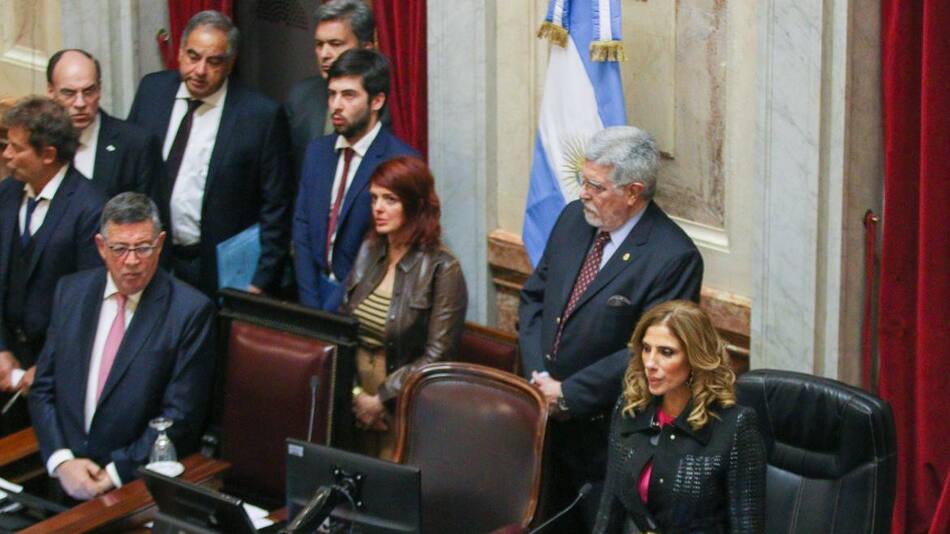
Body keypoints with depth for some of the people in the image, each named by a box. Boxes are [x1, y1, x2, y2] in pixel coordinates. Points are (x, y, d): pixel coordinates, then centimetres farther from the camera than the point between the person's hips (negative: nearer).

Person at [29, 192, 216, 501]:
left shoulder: (190, 311, -5)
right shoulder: (71, 291, 10)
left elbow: (181, 417, -7)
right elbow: (43, 389, 10)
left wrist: (115, 474, -12)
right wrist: (62, 461, -6)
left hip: (139, 485, -4)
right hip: (64, 477, 4)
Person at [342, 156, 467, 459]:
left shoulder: (442, 270, -11)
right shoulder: (370, 252, 6)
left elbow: (436, 357, -14)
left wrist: (381, 400, -14)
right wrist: (354, 393, -7)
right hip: (357, 401, 5)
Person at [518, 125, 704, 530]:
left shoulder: (674, 258, -19)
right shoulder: (574, 218, 4)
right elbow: (533, 297, 10)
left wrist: (567, 394, -16)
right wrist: (538, 374, -5)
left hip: (604, 433, -6)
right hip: (549, 420, 6)